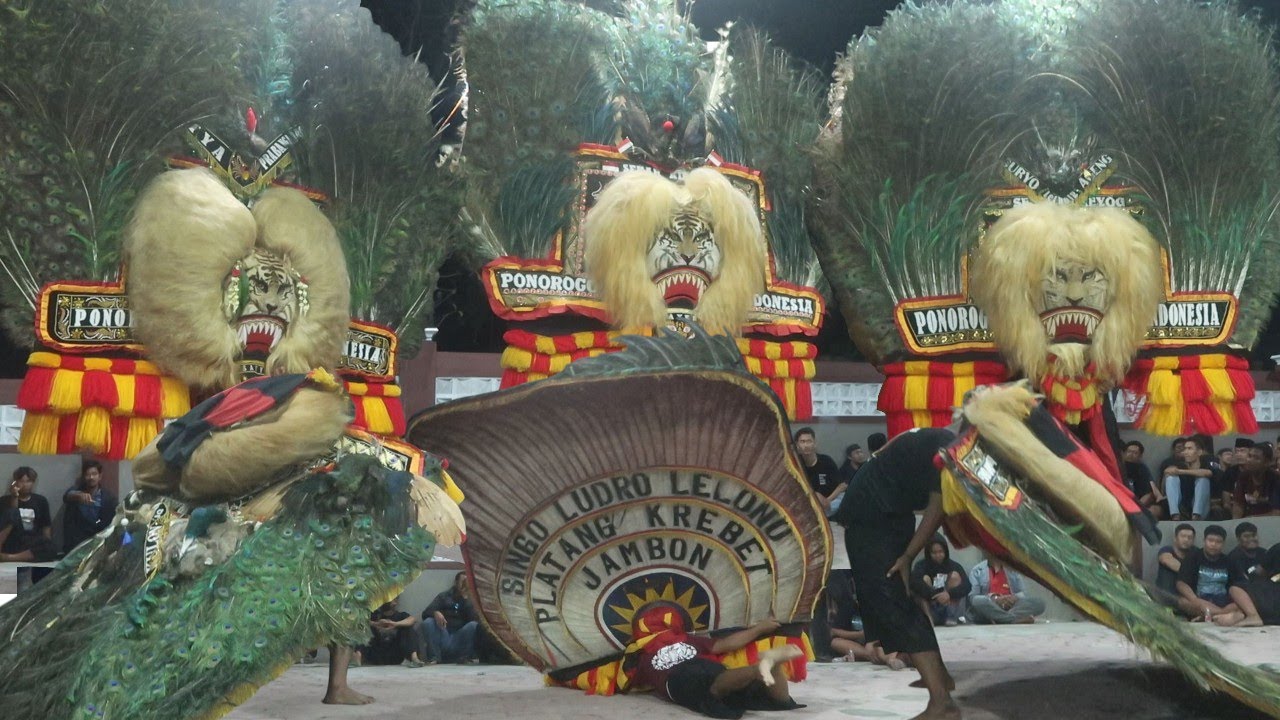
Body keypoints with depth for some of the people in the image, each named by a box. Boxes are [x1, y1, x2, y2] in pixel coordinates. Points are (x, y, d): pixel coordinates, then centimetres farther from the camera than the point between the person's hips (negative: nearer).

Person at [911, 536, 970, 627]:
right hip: (930, 607, -1)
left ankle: (951, 616, -19)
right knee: (925, 578, -19)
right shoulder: (922, 565, -8)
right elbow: (914, 582, -29)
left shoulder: (953, 565, -5)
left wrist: (949, 594, -38)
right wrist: (935, 596, -38)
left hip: (948, 606, 1)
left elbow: (966, 586, -20)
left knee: (955, 575, -14)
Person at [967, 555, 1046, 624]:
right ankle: (1016, 619, -41)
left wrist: (1015, 597, -12)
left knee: (1039, 603, -21)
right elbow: (972, 597, -2)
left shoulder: (1012, 568, 20)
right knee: (978, 602, -37)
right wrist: (994, 598, -19)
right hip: (989, 610, -3)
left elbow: (1023, 593, 12)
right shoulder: (977, 570, 10)